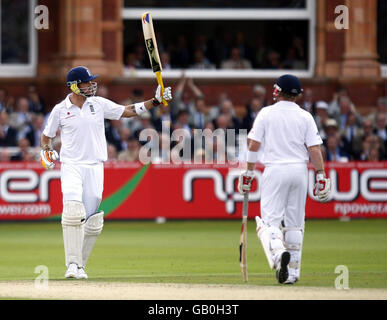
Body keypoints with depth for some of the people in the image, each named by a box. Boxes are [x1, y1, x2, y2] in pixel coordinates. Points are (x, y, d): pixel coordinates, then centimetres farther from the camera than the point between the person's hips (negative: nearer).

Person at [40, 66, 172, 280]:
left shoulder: (99, 104, 6)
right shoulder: (60, 110, 2)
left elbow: (127, 111, 10)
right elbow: (46, 136, 13)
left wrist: (155, 101, 2)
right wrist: (47, 152, -6)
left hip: (94, 168, 3)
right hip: (71, 166, -3)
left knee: (93, 222, 0)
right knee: (73, 212, -22)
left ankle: (79, 265, 12)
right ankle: (72, 264, -20)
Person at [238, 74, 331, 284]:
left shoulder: (266, 114, 1)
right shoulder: (305, 117, 5)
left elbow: (254, 145, -1)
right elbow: (314, 148, -1)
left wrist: (248, 173, 5)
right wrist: (321, 176, 1)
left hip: (275, 170, -3)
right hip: (300, 171, 3)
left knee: (270, 219, -6)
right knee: (294, 223, 11)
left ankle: (278, 252, -35)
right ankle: (293, 271, 10)